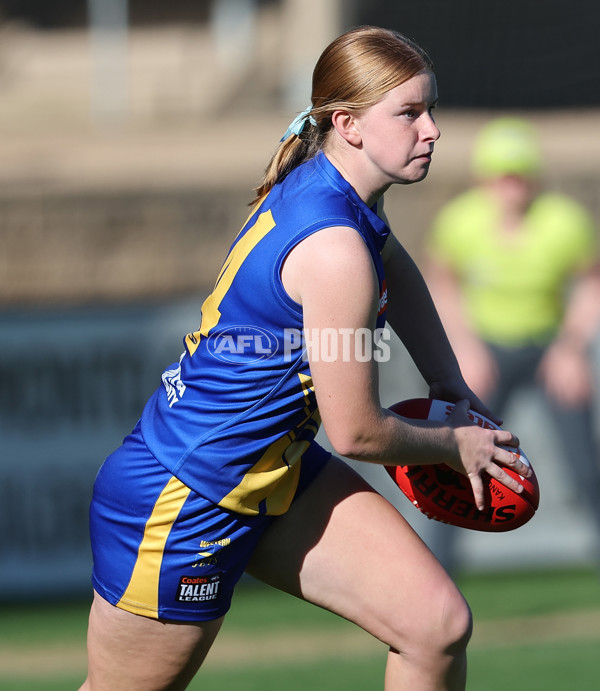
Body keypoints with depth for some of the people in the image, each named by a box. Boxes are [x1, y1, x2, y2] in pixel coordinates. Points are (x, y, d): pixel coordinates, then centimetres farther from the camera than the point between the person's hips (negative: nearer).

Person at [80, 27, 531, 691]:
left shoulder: (321, 182, -2)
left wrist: (448, 381, 20)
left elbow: (394, 267, 26)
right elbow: (356, 432, -21)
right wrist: (453, 444, -2)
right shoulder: (334, 249, -30)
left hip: (277, 472, 10)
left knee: (439, 625, -2)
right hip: (181, 503, -9)